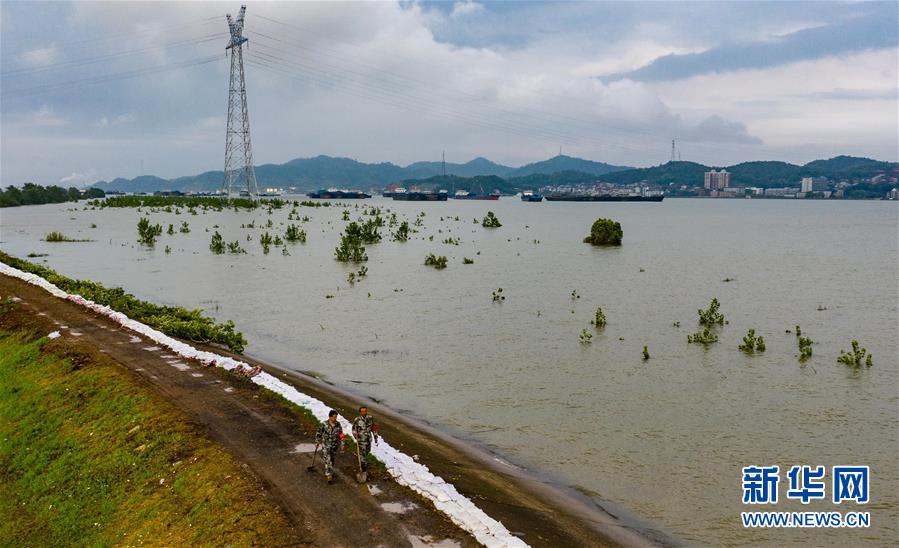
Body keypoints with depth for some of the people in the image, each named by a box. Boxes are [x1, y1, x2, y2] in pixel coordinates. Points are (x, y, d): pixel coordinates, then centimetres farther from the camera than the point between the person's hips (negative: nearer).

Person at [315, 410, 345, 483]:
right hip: (326, 446, -5)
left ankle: (327, 473, 37)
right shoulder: (324, 425, -15)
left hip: (334, 446, 5)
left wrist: (341, 443, 7)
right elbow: (318, 434, -1)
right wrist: (318, 441, 9)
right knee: (328, 460, -12)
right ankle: (329, 475, -10)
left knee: (332, 460, 17)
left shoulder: (338, 424, -2)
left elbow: (341, 434, 9)